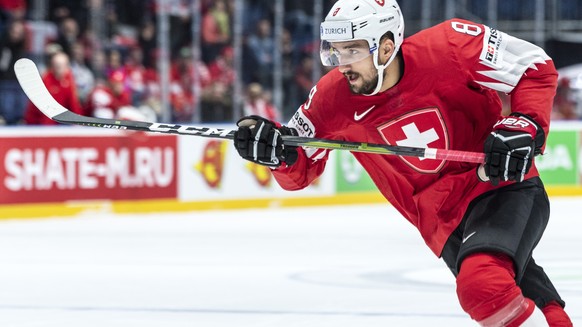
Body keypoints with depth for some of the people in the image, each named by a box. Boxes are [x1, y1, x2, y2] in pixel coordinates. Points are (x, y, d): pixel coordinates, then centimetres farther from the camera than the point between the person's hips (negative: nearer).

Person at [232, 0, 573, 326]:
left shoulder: (449, 47, -17)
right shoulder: (332, 98, -6)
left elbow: (538, 68, -7)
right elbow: (299, 171, 7)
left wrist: (524, 127, -22)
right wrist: (274, 148, -15)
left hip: (505, 187, -4)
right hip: (445, 222, 5)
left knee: (483, 283, -31)